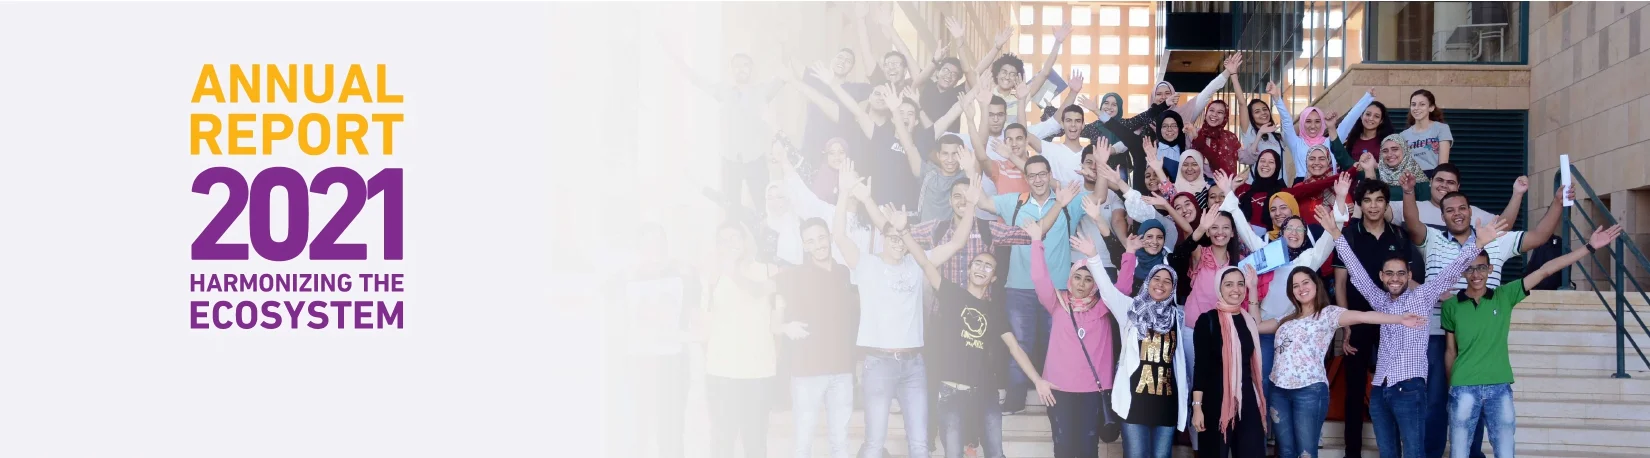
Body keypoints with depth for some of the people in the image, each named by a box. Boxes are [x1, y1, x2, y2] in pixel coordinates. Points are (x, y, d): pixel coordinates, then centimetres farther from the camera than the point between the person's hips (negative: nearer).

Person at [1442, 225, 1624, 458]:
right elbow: (1450, 351, 9)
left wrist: (1589, 247, -2)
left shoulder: (1504, 296, 4)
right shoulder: (1451, 306, 2)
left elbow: (1545, 270, 0)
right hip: (1464, 388, -1)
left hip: (1499, 388, 1)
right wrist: (1449, 389, 12)